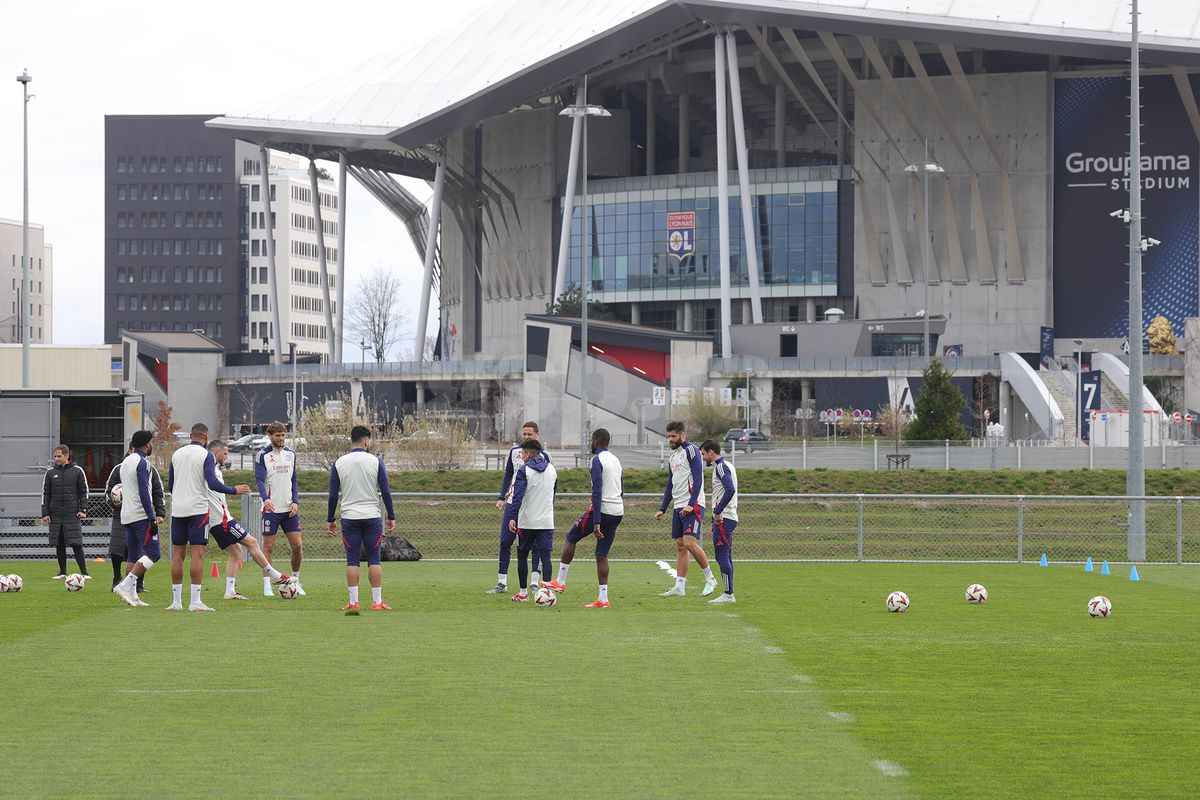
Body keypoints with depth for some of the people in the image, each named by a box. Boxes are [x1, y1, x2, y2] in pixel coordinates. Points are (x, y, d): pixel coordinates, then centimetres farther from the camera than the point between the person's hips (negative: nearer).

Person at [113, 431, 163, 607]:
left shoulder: (126, 462, 18)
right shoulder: (142, 463, -11)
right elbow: (144, 493, -19)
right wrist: (152, 519, -18)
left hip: (127, 517, 9)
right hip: (141, 516, -9)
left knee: (133, 556, 10)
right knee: (153, 553, -9)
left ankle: (132, 595, 5)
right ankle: (125, 586, -17)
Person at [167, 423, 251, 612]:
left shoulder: (176, 454, 11)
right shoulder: (206, 455, -6)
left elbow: (170, 486, 16)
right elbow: (213, 483, -16)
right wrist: (235, 490, -3)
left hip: (177, 509, 5)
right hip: (197, 509, -5)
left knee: (177, 554, 8)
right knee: (197, 553, -5)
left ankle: (176, 601, 6)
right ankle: (195, 602, -10)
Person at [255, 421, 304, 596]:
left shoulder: (291, 454, 11)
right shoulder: (262, 455, -4)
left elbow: (294, 480, 13)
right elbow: (260, 479, -15)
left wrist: (295, 502, -1)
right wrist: (266, 498, -33)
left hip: (289, 509, 4)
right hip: (271, 508, -4)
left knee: (297, 545, 1)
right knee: (268, 546, -3)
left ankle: (295, 581, 17)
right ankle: (266, 585, 2)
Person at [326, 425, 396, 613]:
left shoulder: (339, 463, 1)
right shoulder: (376, 462, -3)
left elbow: (333, 494, 3)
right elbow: (386, 491, -2)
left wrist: (330, 520, 12)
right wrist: (391, 517, 6)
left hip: (349, 518, 1)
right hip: (372, 517, -1)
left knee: (352, 560, 4)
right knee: (374, 560, 4)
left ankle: (353, 602, 0)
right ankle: (377, 601, 1)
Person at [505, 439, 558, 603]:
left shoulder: (524, 471, -7)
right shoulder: (552, 470, 10)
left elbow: (518, 496, -17)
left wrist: (512, 517, -21)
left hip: (526, 522, -3)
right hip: (546, 521, 3)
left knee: (522, 555, 10)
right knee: (544, 555, 2)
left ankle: (523, 593, 14)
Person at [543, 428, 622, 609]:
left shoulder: (597, 460, -11)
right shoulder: (616, 460, 16)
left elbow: (597, 493, -18)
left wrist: (596, 522, -21)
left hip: (602, 509, -7)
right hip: (618, 512, 7)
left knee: (571, 537, 11)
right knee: (602, 554, 8)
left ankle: (560, 582, 12)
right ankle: (603, 599, 2)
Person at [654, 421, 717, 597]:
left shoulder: (691, 450, -6)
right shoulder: (673, 456, 20)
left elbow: (698, 478, -14)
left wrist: (691, 504, -21)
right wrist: (662, 509, 17)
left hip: (693, 506, -9)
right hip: (678, 507, 9)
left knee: (690, 542, -17)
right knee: (680, 546, 5)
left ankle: (710, 579, -3)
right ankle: (679, 588, 4)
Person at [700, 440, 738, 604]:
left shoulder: (721, 467, -10)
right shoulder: (724, 466, 21)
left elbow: (730, 490, -25)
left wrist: (717, 512, -21)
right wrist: (714, 521, 24)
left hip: (724, 519, -10)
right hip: (724, 518, 10)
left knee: (722, 556, -10)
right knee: (725, 557, 11)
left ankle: (728, 594, -11)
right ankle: (728, 594, 14)